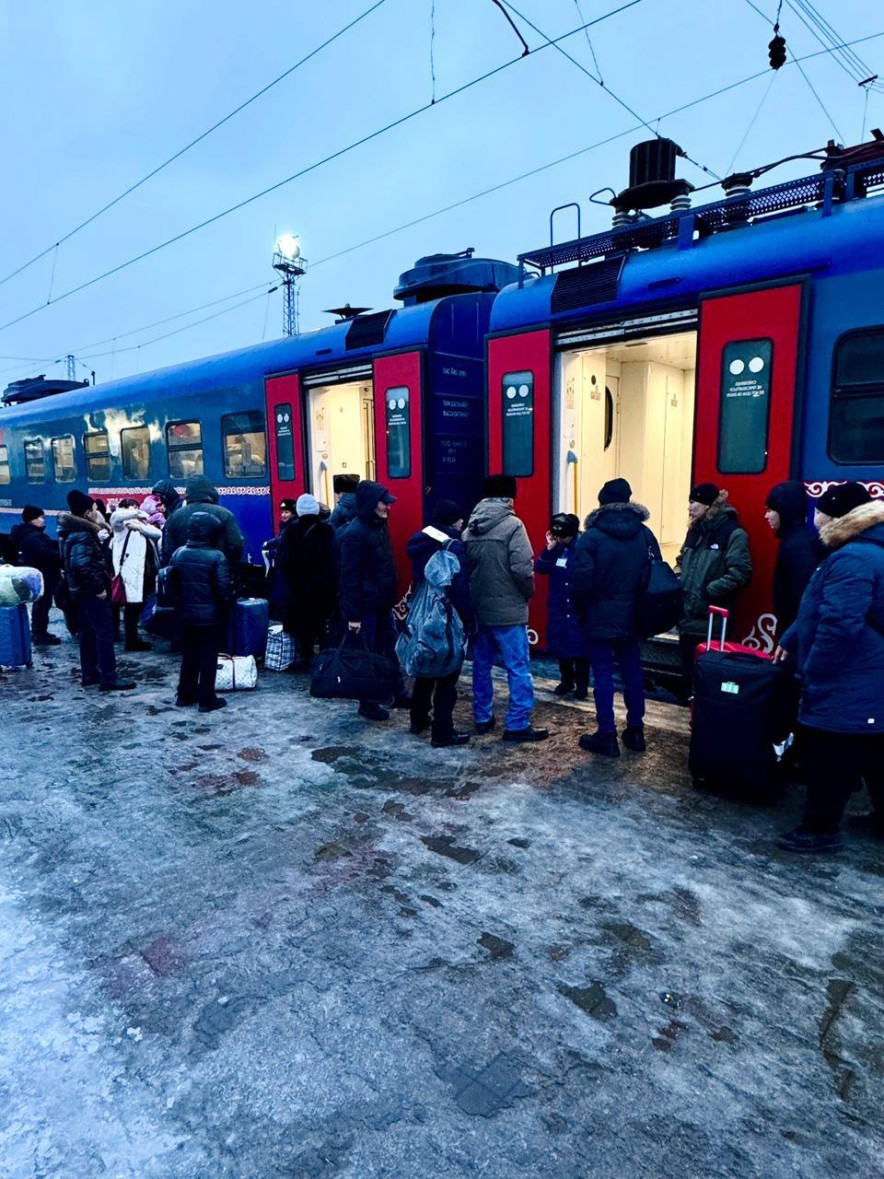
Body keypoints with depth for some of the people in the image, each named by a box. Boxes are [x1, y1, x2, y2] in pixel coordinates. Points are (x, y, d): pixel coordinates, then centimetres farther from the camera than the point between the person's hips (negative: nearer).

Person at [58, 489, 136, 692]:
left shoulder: (73, 531, 12)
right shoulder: (82, 535, -21)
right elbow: (81, 565, -33)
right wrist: (98, 587, -25)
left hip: (80, 590, 11)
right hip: (90, 591, -11)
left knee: (88, 632, 16)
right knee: (105, 633, -6)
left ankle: (89, 674, 24)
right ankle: (108, 678, -4)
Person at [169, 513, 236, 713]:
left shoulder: (178, 554, 1)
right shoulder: (216, 557, -16)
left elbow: (172, 585, 6)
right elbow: (225, 589, -18)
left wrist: (179, 604, 18)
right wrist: (227, 600, 2)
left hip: (186, 615, 5)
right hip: (210, 616, -5)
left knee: (188, 657, 17)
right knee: (208, 658, 4)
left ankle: (185, 695, 25)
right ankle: (206, 699, 10)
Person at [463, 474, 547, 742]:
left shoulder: (470, 528, 6)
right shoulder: (512, 525, -12)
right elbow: (523, 569, -17)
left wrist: (476, 595, 14)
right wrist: (528, 594, -1)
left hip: (477, 608, 7)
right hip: (508, 610, -6)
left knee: (481, 665, 15)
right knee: (518, 668, 1)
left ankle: (482, 718, 24)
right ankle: (518, 725, 4)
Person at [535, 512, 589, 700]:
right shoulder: (555, 547, 3)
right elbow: (539, 569, -5)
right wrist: (549, 548, -15)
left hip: (579, 607, -5)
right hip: (557, 606, 5)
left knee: (580, 646, 2)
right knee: (559, 645, 12)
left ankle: (582, 684, 17)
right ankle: (566, 680, 29)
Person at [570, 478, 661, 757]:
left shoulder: (591, 537, -14)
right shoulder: (645, 534, 1)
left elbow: (581, 580, -16)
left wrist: (582, 608, 2)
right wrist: (641, 605, 14)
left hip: (601, 618, -4)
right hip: (632, 617, 5)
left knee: (603, 675, 3)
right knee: (633, 673, 14)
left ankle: (607, 735, 9)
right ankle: (635, 731, 24)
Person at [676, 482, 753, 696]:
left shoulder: (733, 533, -9)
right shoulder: (696, 530, 14)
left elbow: (740, 572, -16)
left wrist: (708, 591, -18)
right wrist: (679, 584, 7)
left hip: (711, 618, -7)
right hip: (687, 614, 7)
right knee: (688, 669, 15)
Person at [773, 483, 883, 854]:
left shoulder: (853, 559, -23)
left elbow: (839, 625, -29)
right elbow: (820, 610, 21)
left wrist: (812, 672, -19)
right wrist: (790, 640, 24)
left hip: (848, 686, -11)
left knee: (828, 756, 0)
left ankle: (820, 828, 11)